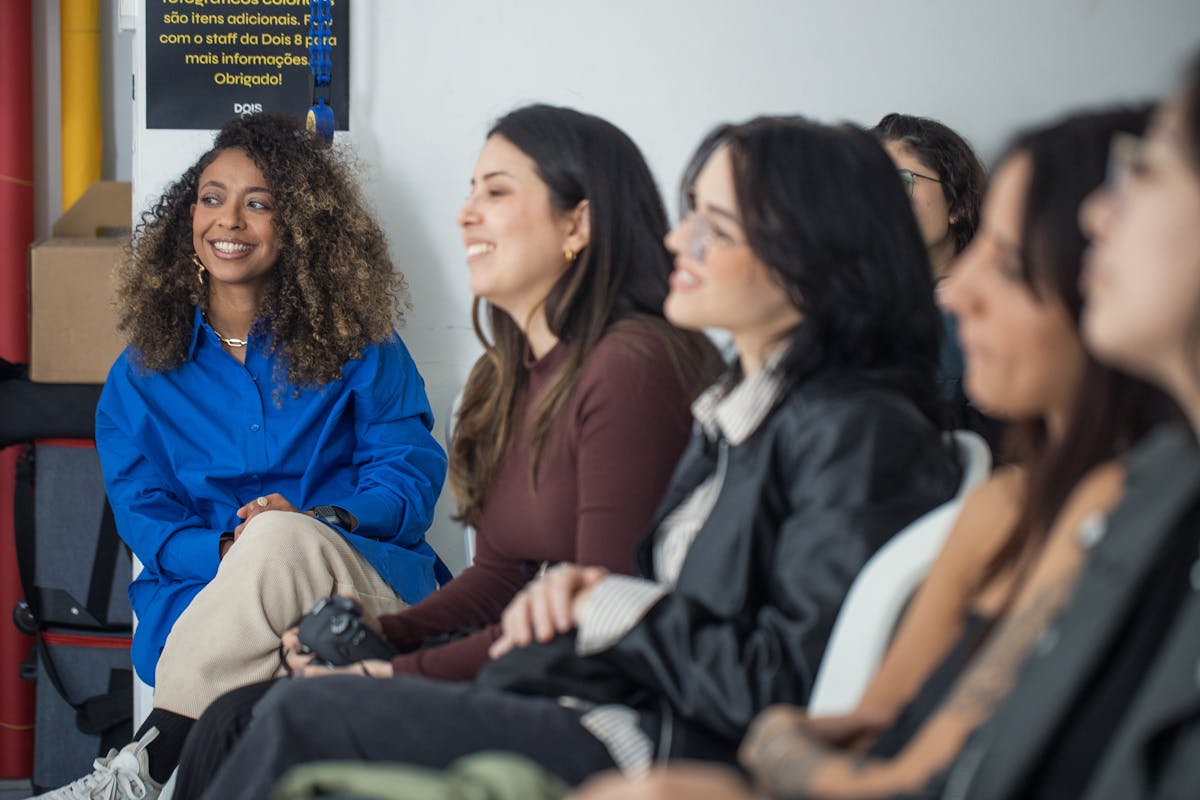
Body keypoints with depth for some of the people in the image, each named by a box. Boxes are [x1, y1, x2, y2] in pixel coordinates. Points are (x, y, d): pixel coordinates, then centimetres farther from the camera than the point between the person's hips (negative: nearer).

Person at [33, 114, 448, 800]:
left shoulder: (357, 345, 11)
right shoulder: (143, 373, 15)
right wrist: (227, 554, -15)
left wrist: (321, 522, -17)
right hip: (204, 599, 0)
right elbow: (142, 512, 7)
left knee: (282, 538, -37)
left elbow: (413, 473, 4)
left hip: (363, 579, 0)